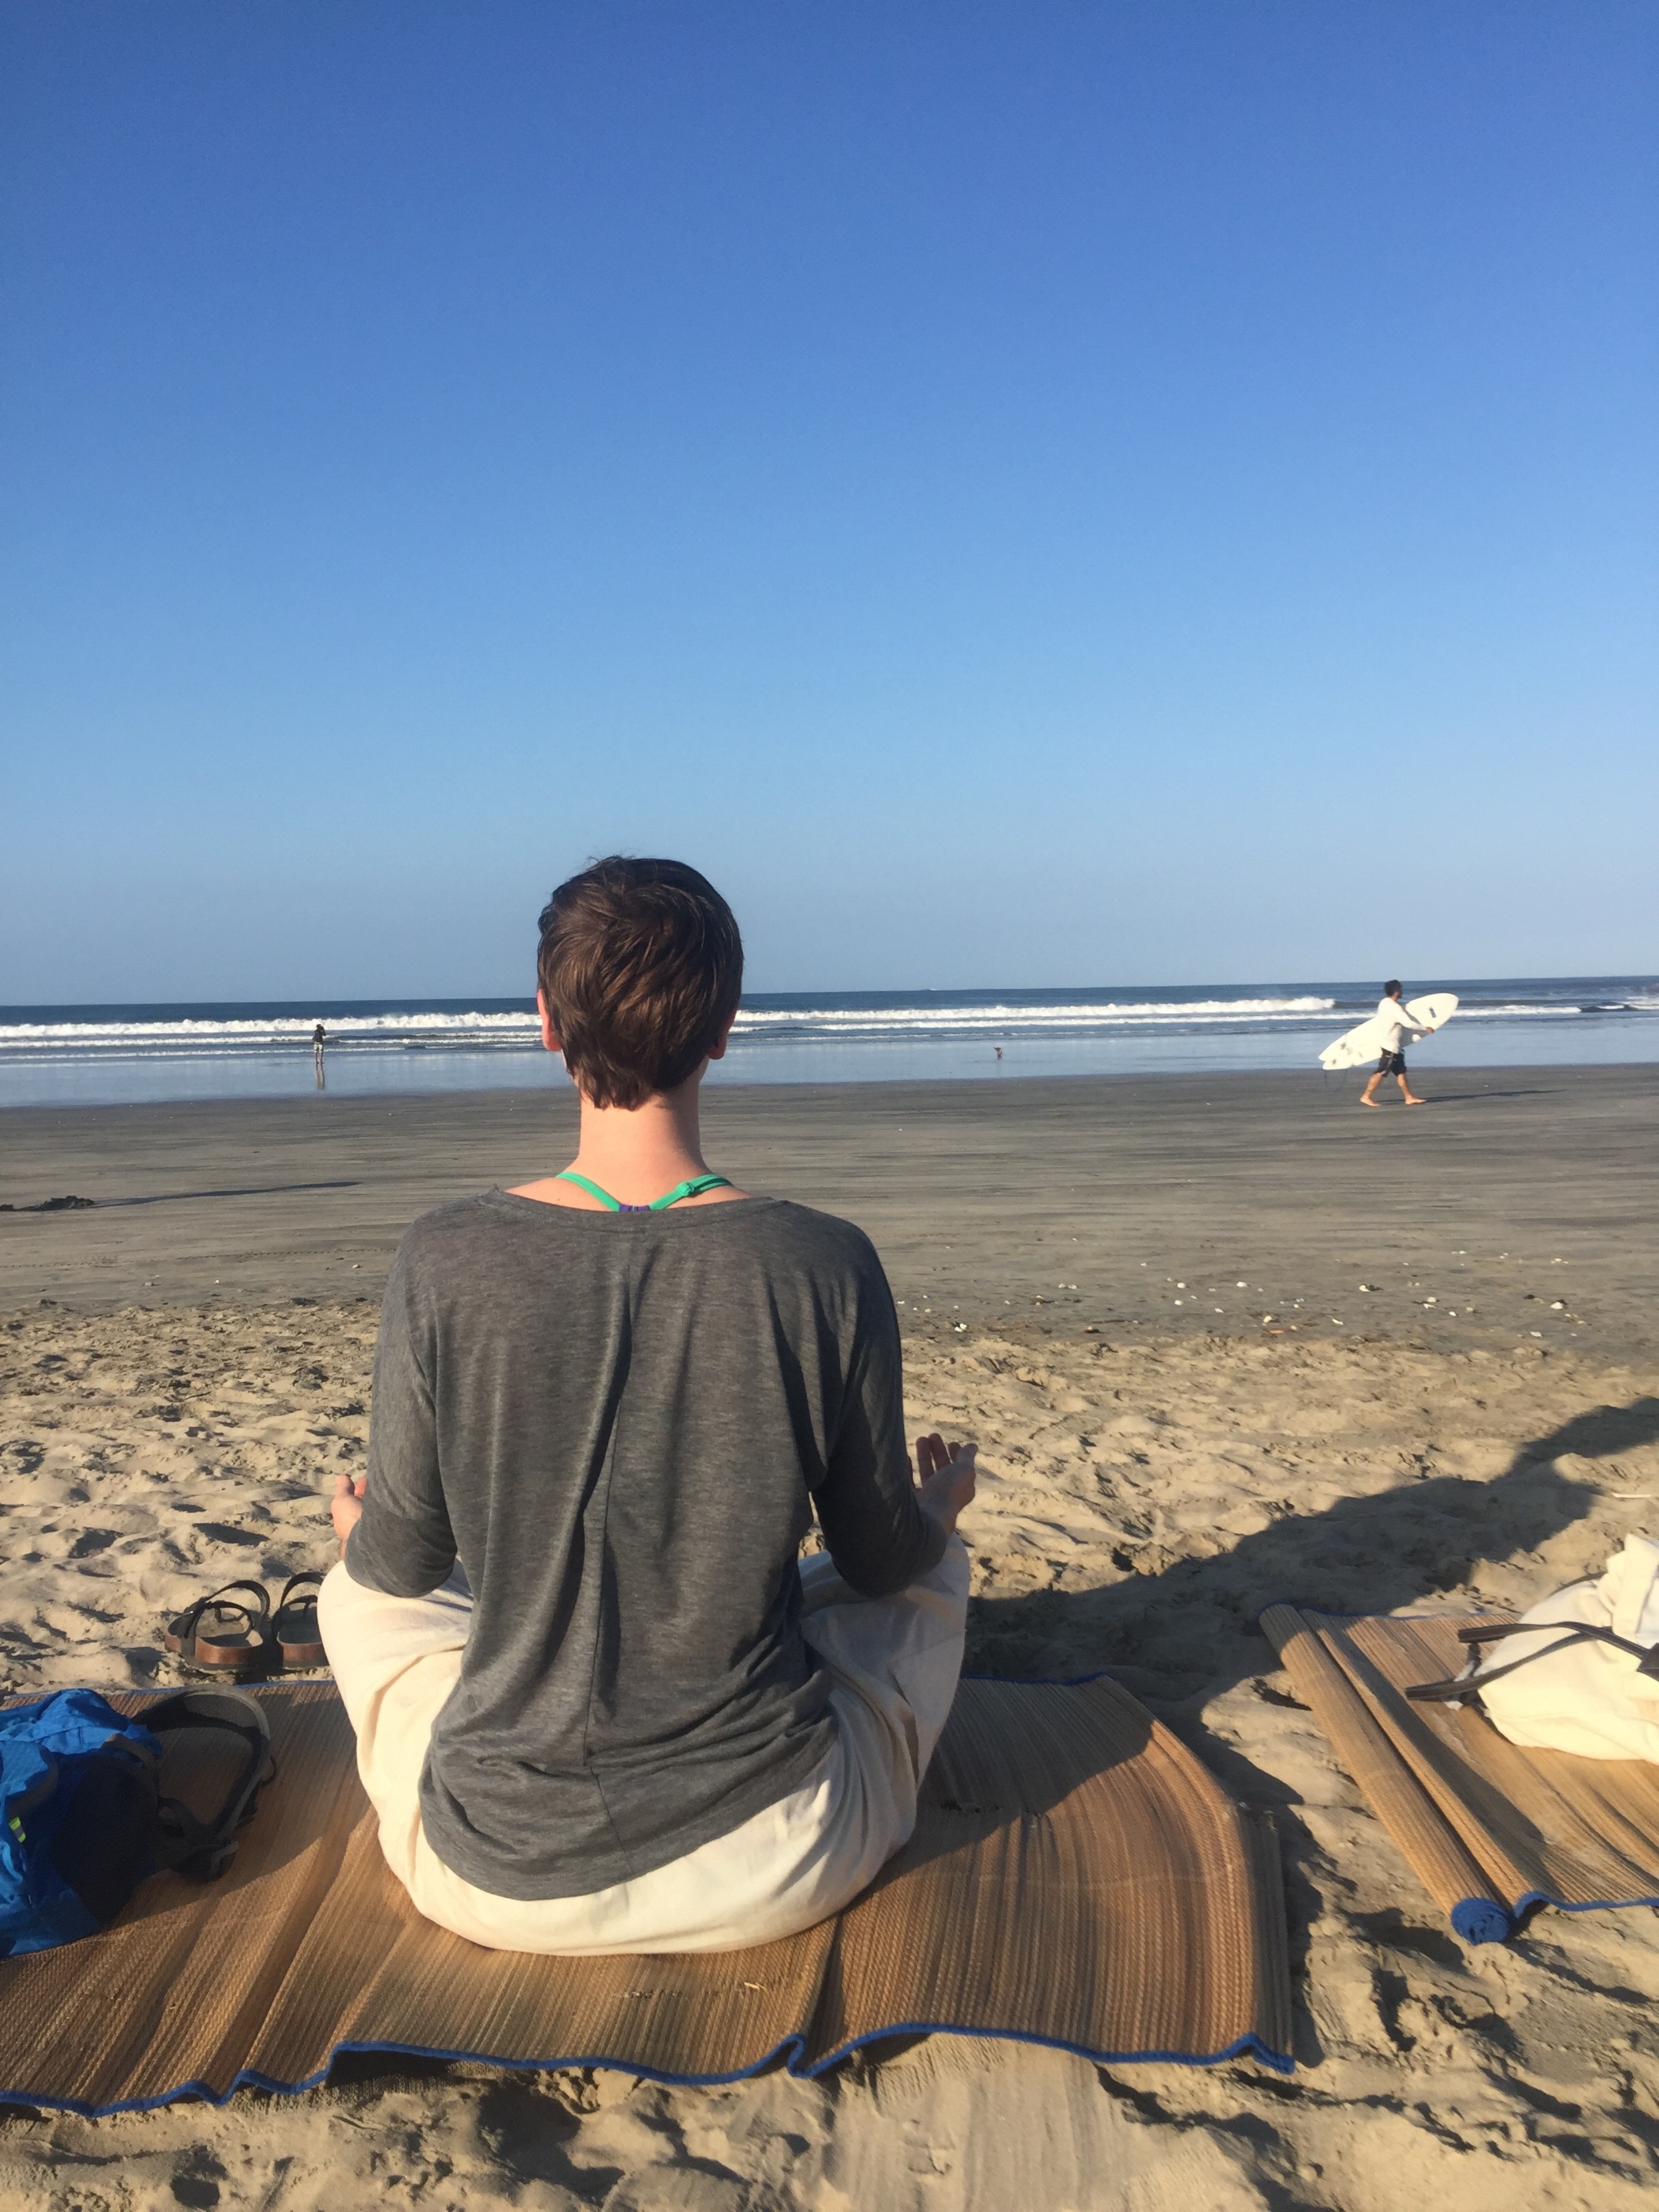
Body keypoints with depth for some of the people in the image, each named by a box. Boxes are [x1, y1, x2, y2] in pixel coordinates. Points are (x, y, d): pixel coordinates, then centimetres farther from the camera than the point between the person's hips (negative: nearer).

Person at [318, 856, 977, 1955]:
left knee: (360, 1593, 29)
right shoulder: (825, 1266, -17)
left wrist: (360, 1535, 23)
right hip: (774, 1880, 0)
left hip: (500, 1882, 1)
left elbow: (403, 1563, -2)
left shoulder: (446, 1261, -16)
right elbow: (884, 1560, -2)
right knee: (934, 1567, 27)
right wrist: (940, 1505, 22)